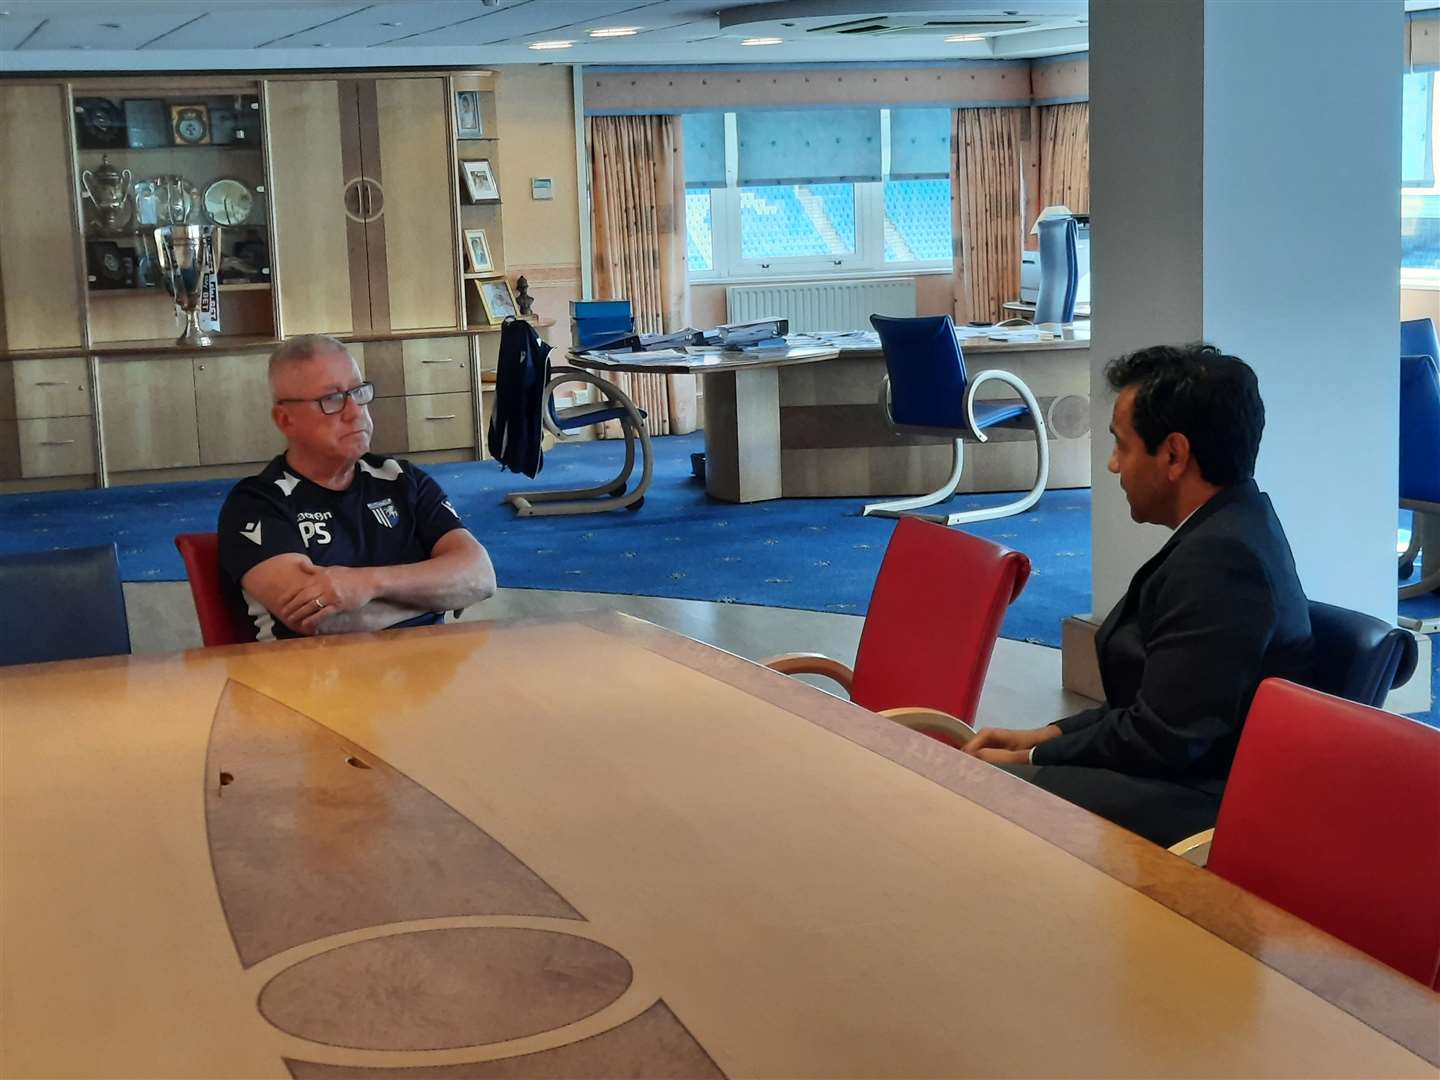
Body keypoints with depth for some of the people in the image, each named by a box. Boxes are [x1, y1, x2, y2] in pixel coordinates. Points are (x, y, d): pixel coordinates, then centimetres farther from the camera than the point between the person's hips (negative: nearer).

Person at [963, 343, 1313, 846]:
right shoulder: (1233, 527, 9)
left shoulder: (1219, 558, -22)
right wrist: (1046, 735, 6)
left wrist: (1032, 758, -8)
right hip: (1188, 769, 10)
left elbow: (1159, 738, -20)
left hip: (1197, 806, -10)